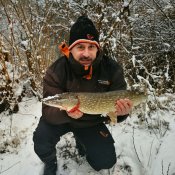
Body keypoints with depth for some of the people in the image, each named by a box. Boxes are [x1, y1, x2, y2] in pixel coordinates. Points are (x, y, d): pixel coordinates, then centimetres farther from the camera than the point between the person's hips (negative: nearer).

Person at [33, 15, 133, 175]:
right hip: (61, 118, -1)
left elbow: (117, 105, -13)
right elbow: (48, 111, -26)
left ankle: (81, 141, 31)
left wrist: (121, 112, -38)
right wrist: (66, 113, -48)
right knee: (41, 139, -28)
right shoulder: (56, 71, -25)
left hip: (92, 122, 2)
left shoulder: (112, 70, -20)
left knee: (106, 161, -2)